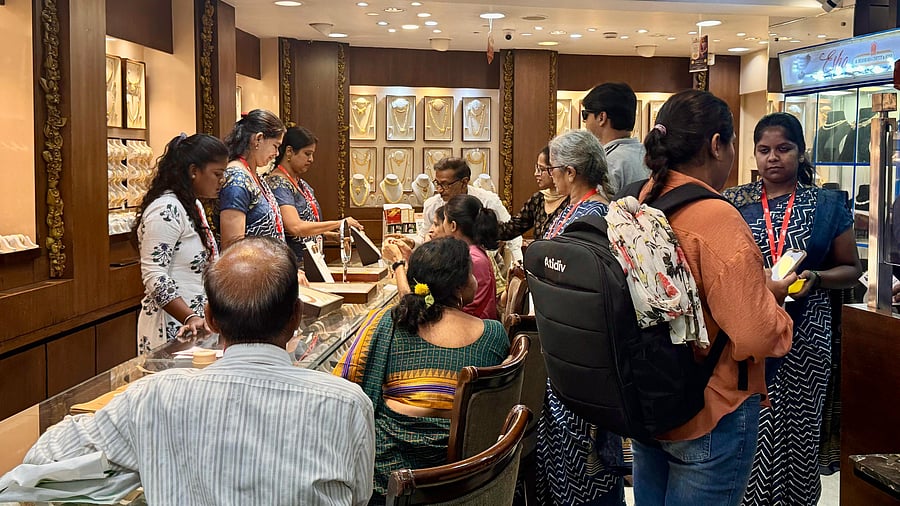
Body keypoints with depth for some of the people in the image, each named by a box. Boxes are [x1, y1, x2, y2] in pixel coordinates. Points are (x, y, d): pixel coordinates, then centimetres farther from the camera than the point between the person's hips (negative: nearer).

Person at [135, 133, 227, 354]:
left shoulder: (193, 205, 15)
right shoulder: (166, 209, -15)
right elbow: (154, 276, -21)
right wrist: (190, 318, -29)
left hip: (198, 321, 9)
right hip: (173, 326, -9)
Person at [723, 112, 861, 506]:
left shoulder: (827, 205, 5)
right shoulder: (734, 203, 5)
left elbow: (850, 269, 9)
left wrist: (815, 277, -11)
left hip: (804, 334, 0)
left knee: (796, 428, 6)